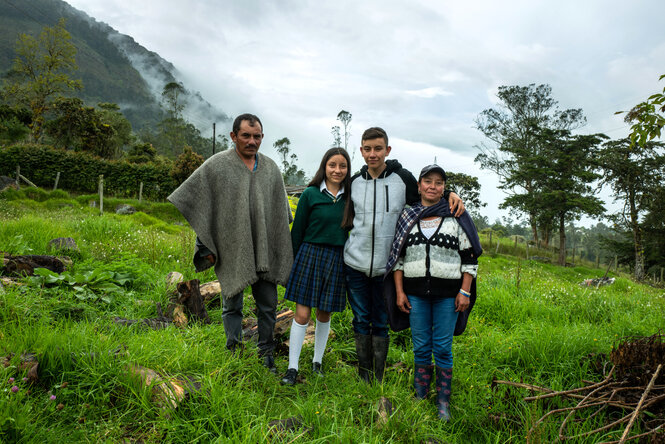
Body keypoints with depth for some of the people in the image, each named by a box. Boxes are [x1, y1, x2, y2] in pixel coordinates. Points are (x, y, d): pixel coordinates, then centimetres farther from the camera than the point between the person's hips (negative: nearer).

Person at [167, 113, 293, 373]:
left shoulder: (271, 168, 7)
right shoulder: (216, 166, -4)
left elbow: (281, 212, 14)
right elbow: (199, 206, -2)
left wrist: (281, 251, 13)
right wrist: (206, 248, -5)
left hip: (263, 252, 3)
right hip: (231, 252, -3)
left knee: (268, 306, 10)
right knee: (232, 306, 10)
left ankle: (266, 354, 28)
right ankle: (235, 355, 27)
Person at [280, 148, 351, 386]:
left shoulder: (350, 197, 4)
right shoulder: (310, 194, -4)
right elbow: (297, 230, 1)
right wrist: (294, 262, 3)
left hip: (337, 259, 2)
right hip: (310, 254, -2)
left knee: (324, 314, 13)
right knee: (302, 314, -1)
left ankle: (317, 362, 30)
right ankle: (292, 368, 12)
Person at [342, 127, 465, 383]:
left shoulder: (403, 178, -3)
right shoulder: (355, 182, 6)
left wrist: (450, 194, -8)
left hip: (385, 267, -2)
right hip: (355, 264, 2)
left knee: (380, 323, 9)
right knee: (361, 320, 12)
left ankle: (378, 379, 24)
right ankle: (364, 377, 27)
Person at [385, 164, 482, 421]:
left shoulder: (456, 216, 2)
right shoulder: (407, 217, 6)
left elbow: (470, 257, 2)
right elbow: (397, 256, 8)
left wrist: (465, 292, -6)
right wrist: (399, 291, 2)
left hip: (447, 293, -1)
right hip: (415, 293, 2)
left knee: (443, 347, 4)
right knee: (420, 346, 9)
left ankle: (443, 401, 20)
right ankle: (420, 397, 25)